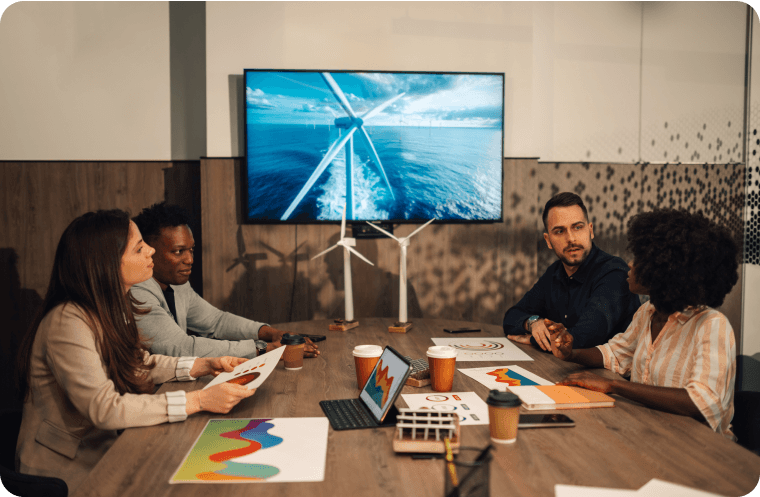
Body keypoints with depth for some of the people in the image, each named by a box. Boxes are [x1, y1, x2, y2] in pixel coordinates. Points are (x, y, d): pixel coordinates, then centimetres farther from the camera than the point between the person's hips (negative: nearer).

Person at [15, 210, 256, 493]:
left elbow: (139, 363, 14)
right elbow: (105, 409, -32)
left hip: (102, 446, 8)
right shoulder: (68, 324, -26)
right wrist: (199, 401, -32)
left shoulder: (110, 308, 2)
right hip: (68, 471, -8)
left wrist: (204, 366, 1)